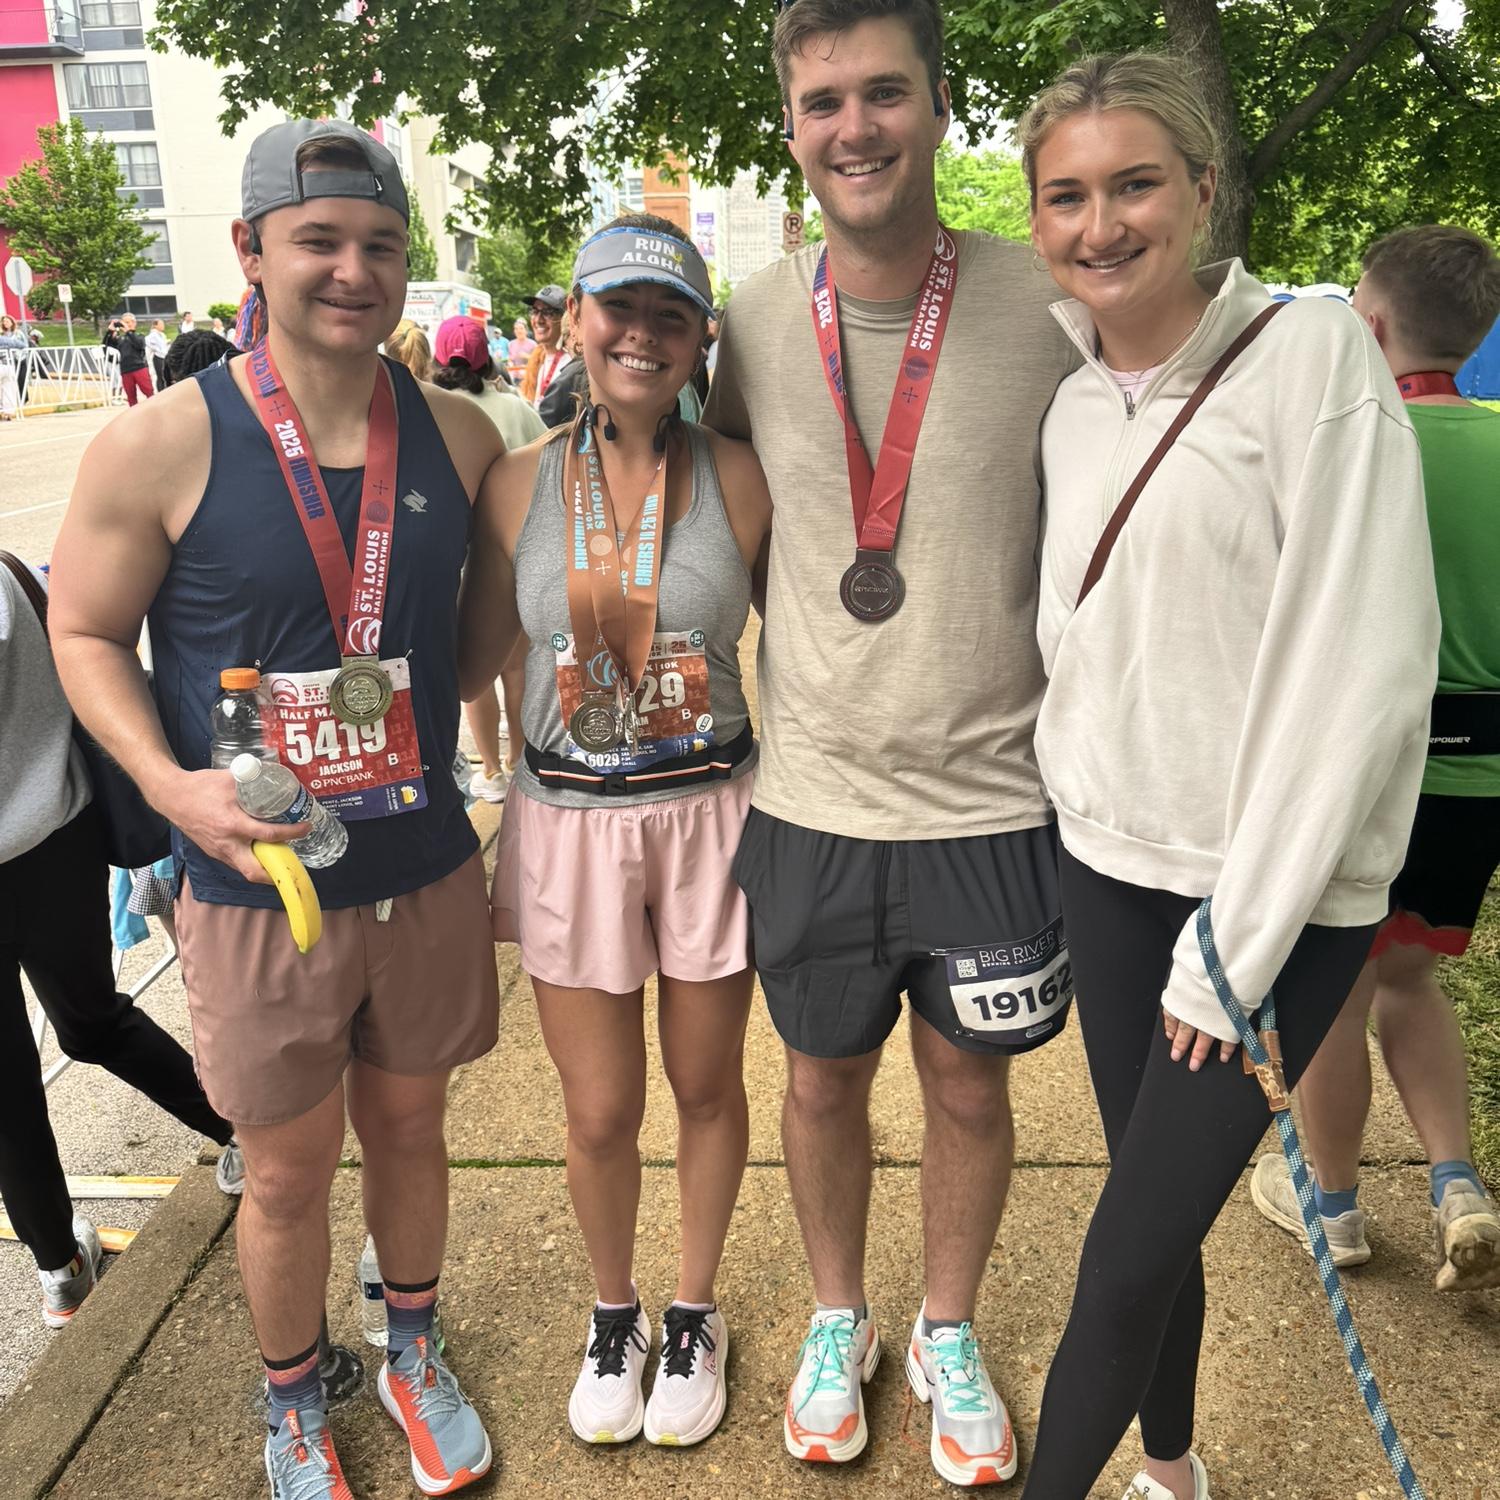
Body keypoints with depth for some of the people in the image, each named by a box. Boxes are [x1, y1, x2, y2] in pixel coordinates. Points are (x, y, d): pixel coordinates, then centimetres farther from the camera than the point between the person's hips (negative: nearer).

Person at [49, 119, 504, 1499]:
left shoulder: (458, 435, -2)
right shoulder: (159, 448, -12)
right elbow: (86, 631, -2)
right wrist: (169, 781, -18)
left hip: (428, 870, 3)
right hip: (257, 886, -2)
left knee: (408, 1126, 21)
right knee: (288, 1173, 14)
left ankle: (413, 1353, 48)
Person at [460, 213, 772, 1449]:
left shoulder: (739, 478, -4)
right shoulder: (519, 482, -2)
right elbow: (470, 660, 3)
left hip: (710, 816, 0)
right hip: (568, 825, 1)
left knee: (708, 1085, 15)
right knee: (600, 1113, 11)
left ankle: (694, 1315, 41)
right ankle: (613, 1315, 41)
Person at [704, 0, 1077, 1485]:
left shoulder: (1046, 307, -7)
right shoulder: (751, 319, -2)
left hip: (995, 800, -1)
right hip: (812, 801, 2)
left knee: (969, 1087, 17)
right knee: (823, 1080, 18)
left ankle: (948, 1335, 44)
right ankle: (836, 1323, 46)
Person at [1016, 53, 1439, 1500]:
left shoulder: (1313, 355, -10)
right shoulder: (1074, 408, 8)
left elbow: (1363, 664, -16)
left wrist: (1236, 940, -15)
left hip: (1271, 892, -5)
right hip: (1108, 866, 5)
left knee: (1130, 1258, 2)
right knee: (1155, 1223, 15)